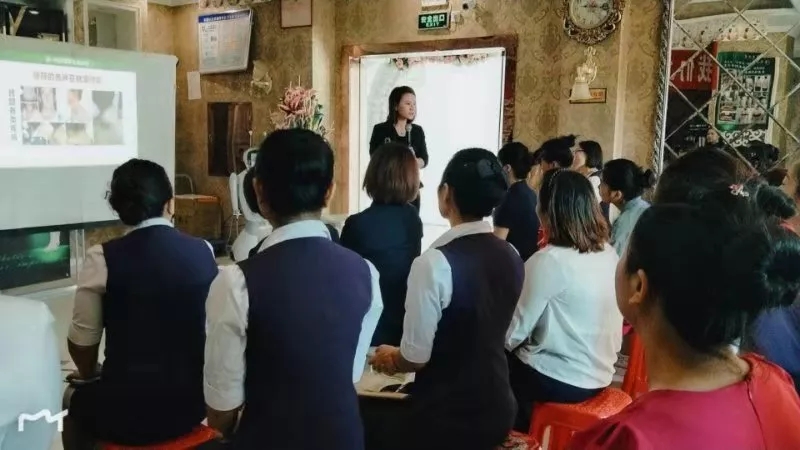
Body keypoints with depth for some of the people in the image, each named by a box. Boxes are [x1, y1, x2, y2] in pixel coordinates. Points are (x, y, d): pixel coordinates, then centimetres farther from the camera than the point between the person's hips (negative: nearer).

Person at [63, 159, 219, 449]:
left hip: (126, 412, -3)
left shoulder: (102, 258, -14)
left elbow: (81, 341, -5)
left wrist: (89, 374, 17)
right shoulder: (204, 252, -6)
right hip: (192, 403, 3)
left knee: (73, 400, 29)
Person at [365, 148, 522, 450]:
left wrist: (390, 357, 5)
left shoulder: (434, 263, -23)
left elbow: (415, 357, -18)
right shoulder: (511, 257, -1)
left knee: (365, 417, 16)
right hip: (497, 408, 7)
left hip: (445, 417, -7)